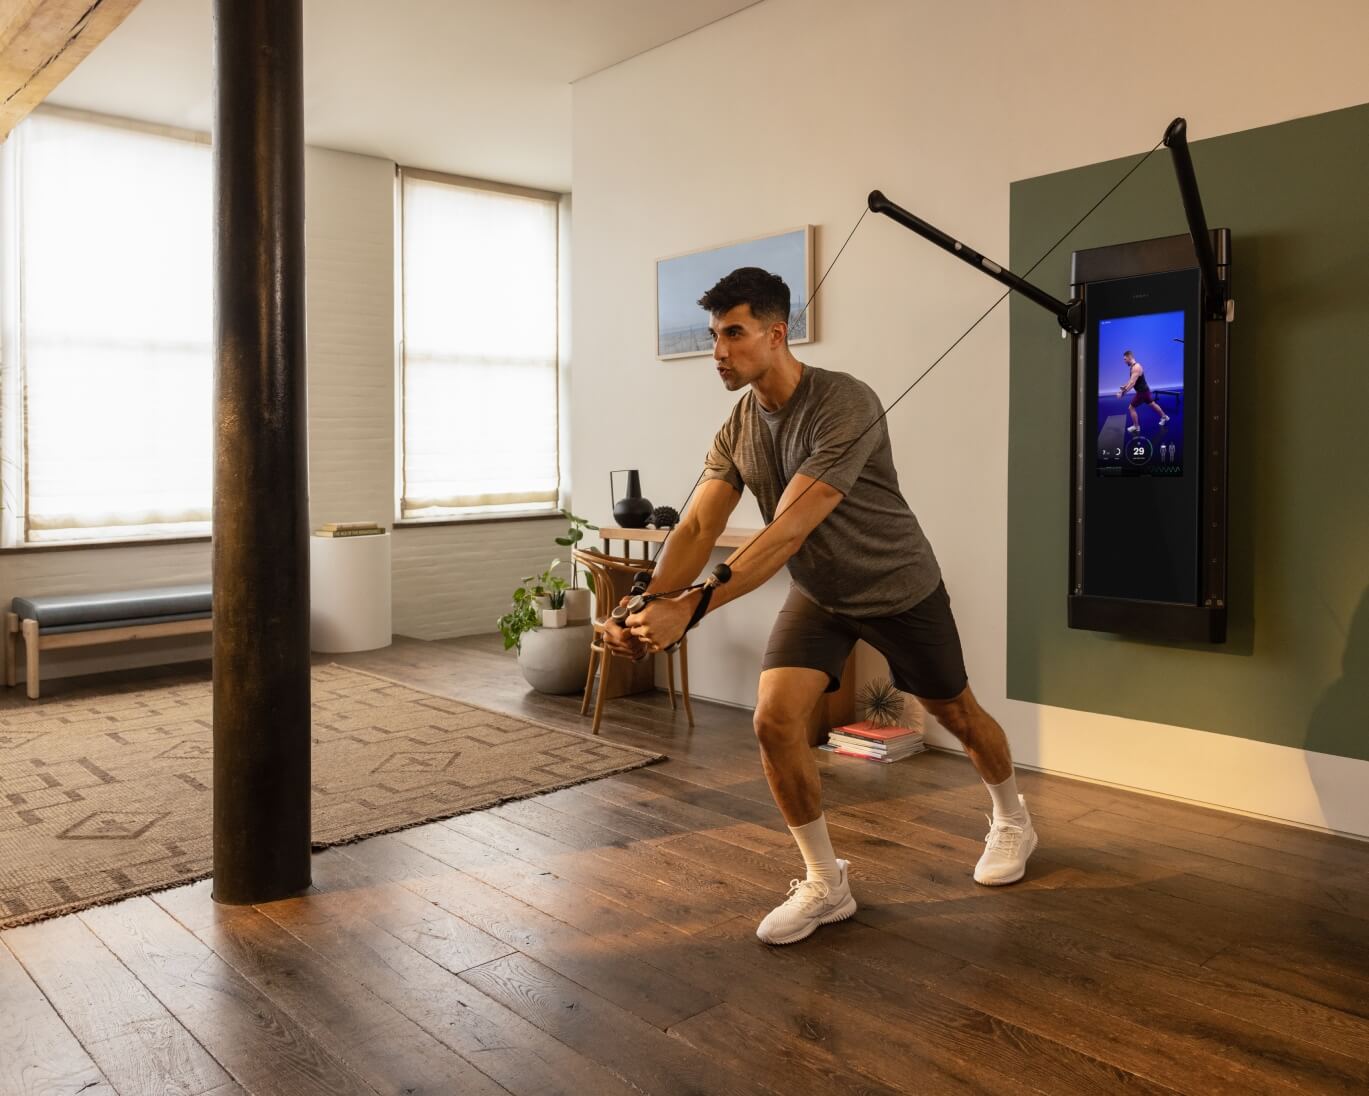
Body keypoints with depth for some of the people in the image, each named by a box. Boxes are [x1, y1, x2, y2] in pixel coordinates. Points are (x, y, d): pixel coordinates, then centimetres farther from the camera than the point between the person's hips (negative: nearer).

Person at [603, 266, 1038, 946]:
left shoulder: (845, 406, -32)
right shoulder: (737, 429, -9)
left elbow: (788, 530, -39)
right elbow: (697, 528, -16)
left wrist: (690, 608, -46)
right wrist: (647, 607, -35)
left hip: (898, 589, -4)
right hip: (818, 595, 5)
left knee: (957, 716, 15)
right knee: (775, 721, -14)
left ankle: (1012, 819, 47)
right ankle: (825, 884, 4)